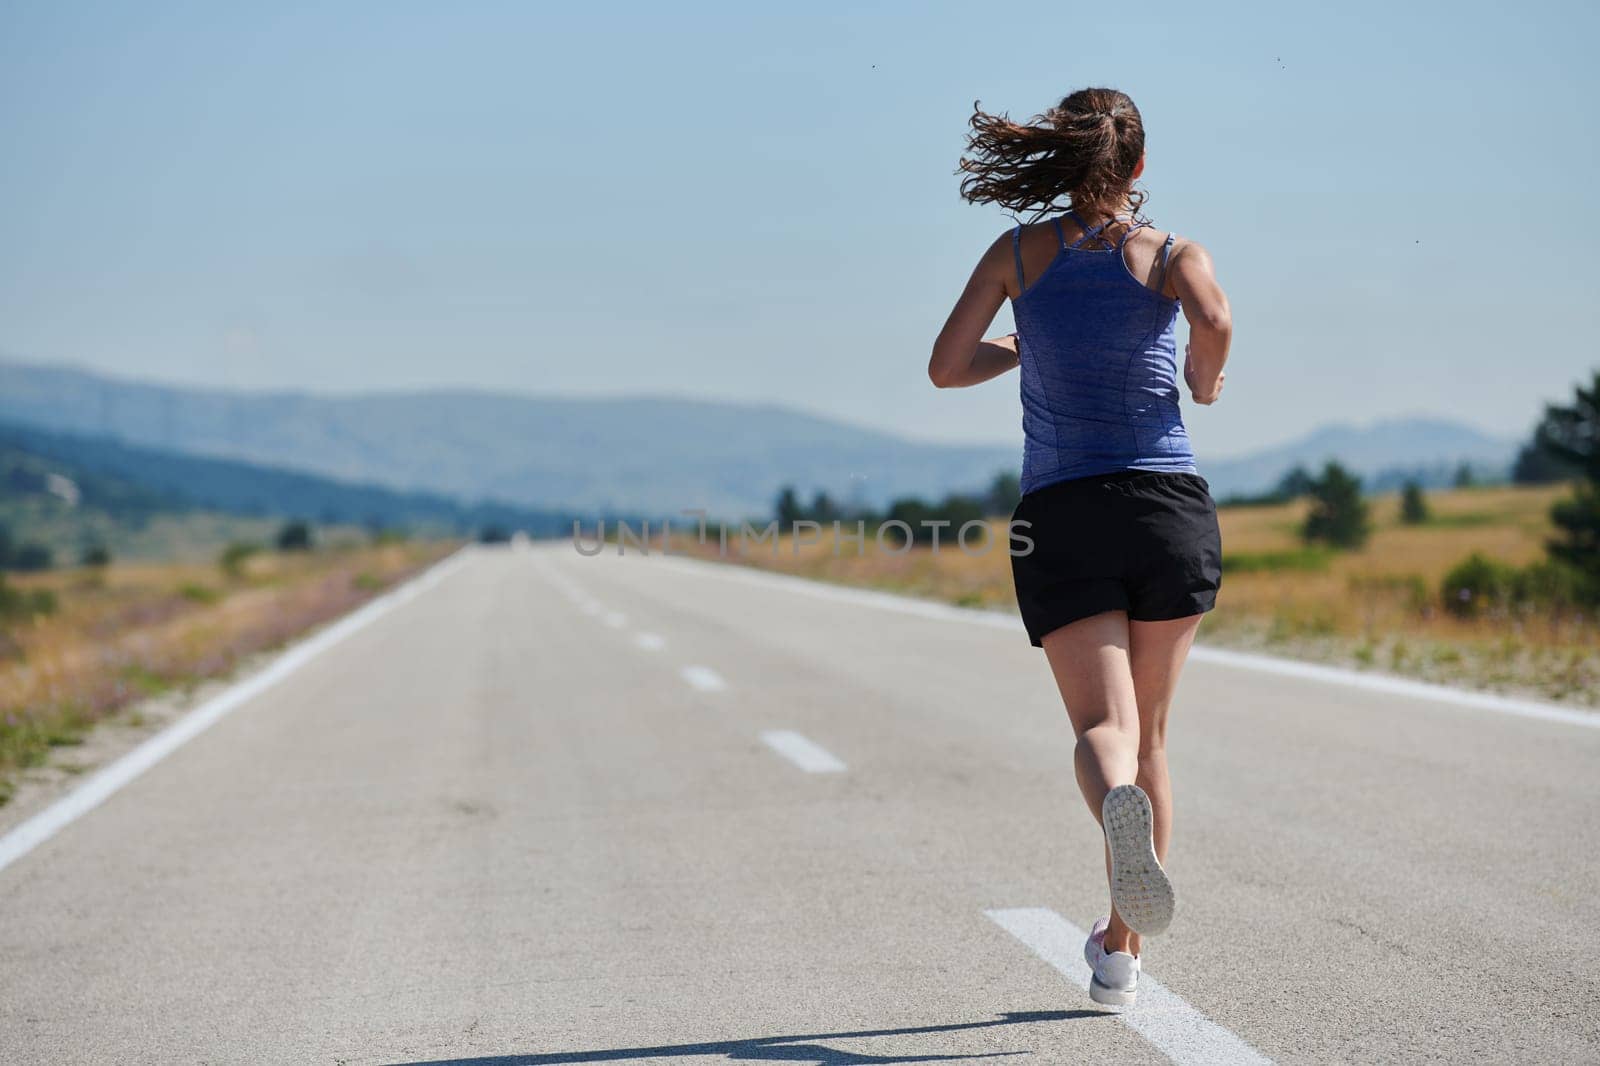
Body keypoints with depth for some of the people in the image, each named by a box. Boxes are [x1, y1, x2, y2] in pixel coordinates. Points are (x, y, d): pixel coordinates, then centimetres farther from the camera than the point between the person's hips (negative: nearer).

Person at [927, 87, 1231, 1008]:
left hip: (1062, 520, 0)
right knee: (1151, 734, 14)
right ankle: (1122, 949, 19)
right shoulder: (1175, 255, 4)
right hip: (1169, 510, 0)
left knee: (1104, 727, -9)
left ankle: (1120, 805, -47)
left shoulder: (1020, 252, 9)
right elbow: (1216, 320, -18)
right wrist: (1205, 377, 4)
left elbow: (947, 368, 6)